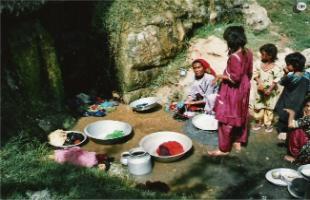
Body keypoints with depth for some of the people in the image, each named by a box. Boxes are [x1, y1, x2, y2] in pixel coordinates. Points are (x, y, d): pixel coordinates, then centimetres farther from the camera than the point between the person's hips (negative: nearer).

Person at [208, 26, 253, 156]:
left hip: (233, 91, -9)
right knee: (239, 115, 21)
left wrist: (221, 76, -14)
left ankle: (224, 148, 14)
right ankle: (237, 142, 36)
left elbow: (235, 77, -28)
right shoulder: (248, 52, 0)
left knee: (226, 119, 3)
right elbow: (249, 72, 8)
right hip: (243, 89, 9)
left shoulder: (234, 56, -28)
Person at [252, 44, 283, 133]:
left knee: (269, 108, 11)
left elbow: (277, 79, -16)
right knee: (258, 107, 11)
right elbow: (255, 74, -5)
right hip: (260, 90, 3)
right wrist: (259, 83, -21)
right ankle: (259, 122, 28)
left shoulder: (276, 68, -18)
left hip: (270, 91, -3)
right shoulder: (259, 64, -7)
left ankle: (268, 124, 25)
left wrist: (270, 89, -21)